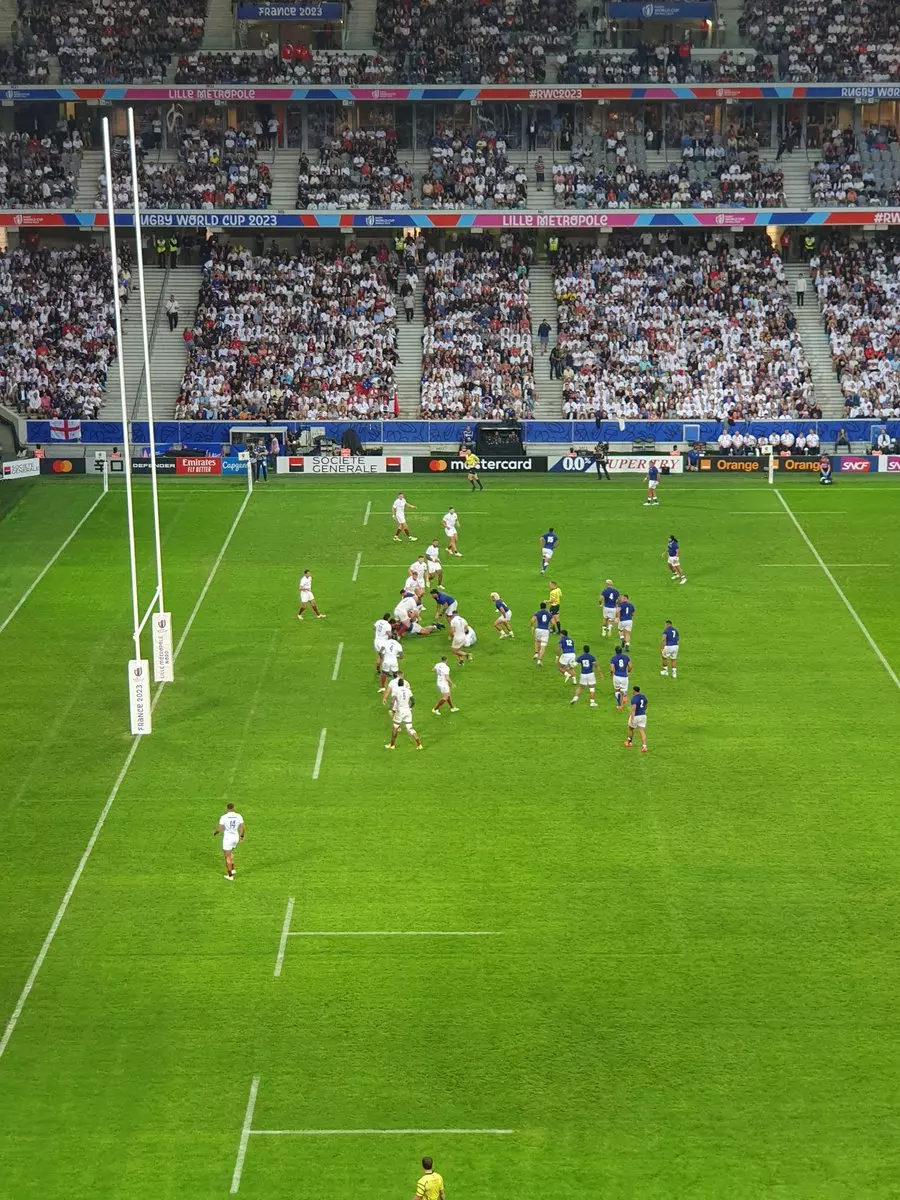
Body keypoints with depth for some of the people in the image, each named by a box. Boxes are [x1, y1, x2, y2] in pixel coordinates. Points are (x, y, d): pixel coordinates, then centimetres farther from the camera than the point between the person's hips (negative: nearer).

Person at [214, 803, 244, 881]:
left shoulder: (224, 817, -15)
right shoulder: (239, 816, -4)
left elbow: (219, 829, -17)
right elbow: (243, 828, -4)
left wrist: (214, 833, 6)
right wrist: (242, 836, 14)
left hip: (227, 839, -5)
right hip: (235, 838, 5)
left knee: (227, 857, 9)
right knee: (230, 852, 32)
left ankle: (230, 876, 15)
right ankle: (232, 869, 29)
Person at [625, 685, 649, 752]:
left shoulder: (634, 698, -17)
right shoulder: (643, 696, 7)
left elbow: (633, 709, -26)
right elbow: (645, 706, 21)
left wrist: (632, 719, -29)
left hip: (636, 716, -6)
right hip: (643, 716, 6)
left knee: (631, 729, 20)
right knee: (642, 731, 2)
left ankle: (629, 742, 38)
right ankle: (644, 746, -12)